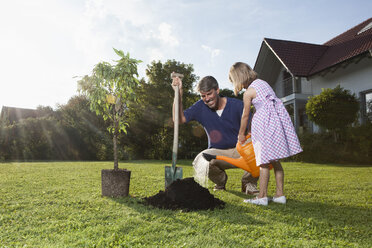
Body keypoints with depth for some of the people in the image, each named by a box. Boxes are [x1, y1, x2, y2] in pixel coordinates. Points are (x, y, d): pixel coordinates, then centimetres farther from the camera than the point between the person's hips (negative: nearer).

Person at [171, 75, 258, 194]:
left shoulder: (237, 105, -8)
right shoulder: (200, 107, -2)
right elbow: (179, 119, -13)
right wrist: (179, 93, -21)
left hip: (240, 150, -1)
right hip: (217, 152, 1)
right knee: (199, 162, -32)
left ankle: (248, 183, 0)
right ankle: (221, 181, 5)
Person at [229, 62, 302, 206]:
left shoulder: (248, 93, -6)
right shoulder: (262, 82, 17)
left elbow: (245, 115, 0)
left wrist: (241, 134, 14)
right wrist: (253, 129, 26)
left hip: (266, 121, -8)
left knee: (264, 162, -4)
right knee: (275, 161, 12)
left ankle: (262, 197, 1)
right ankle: (280, 195, 17)